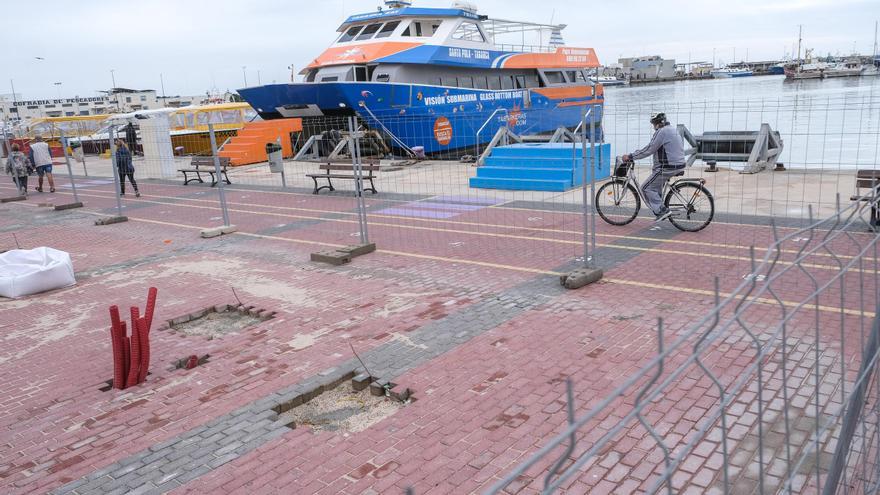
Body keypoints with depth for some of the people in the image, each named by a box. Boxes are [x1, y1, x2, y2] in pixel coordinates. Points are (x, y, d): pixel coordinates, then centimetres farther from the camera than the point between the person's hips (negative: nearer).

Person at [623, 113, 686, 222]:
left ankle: (662, 210, -9)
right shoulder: (672, 130, 18)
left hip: (668, 167, -10)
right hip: (678, 165, 10)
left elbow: (649, 150, -16)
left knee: (646, 188, -3)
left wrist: (630, 156, -11)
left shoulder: (661, 132, -14)